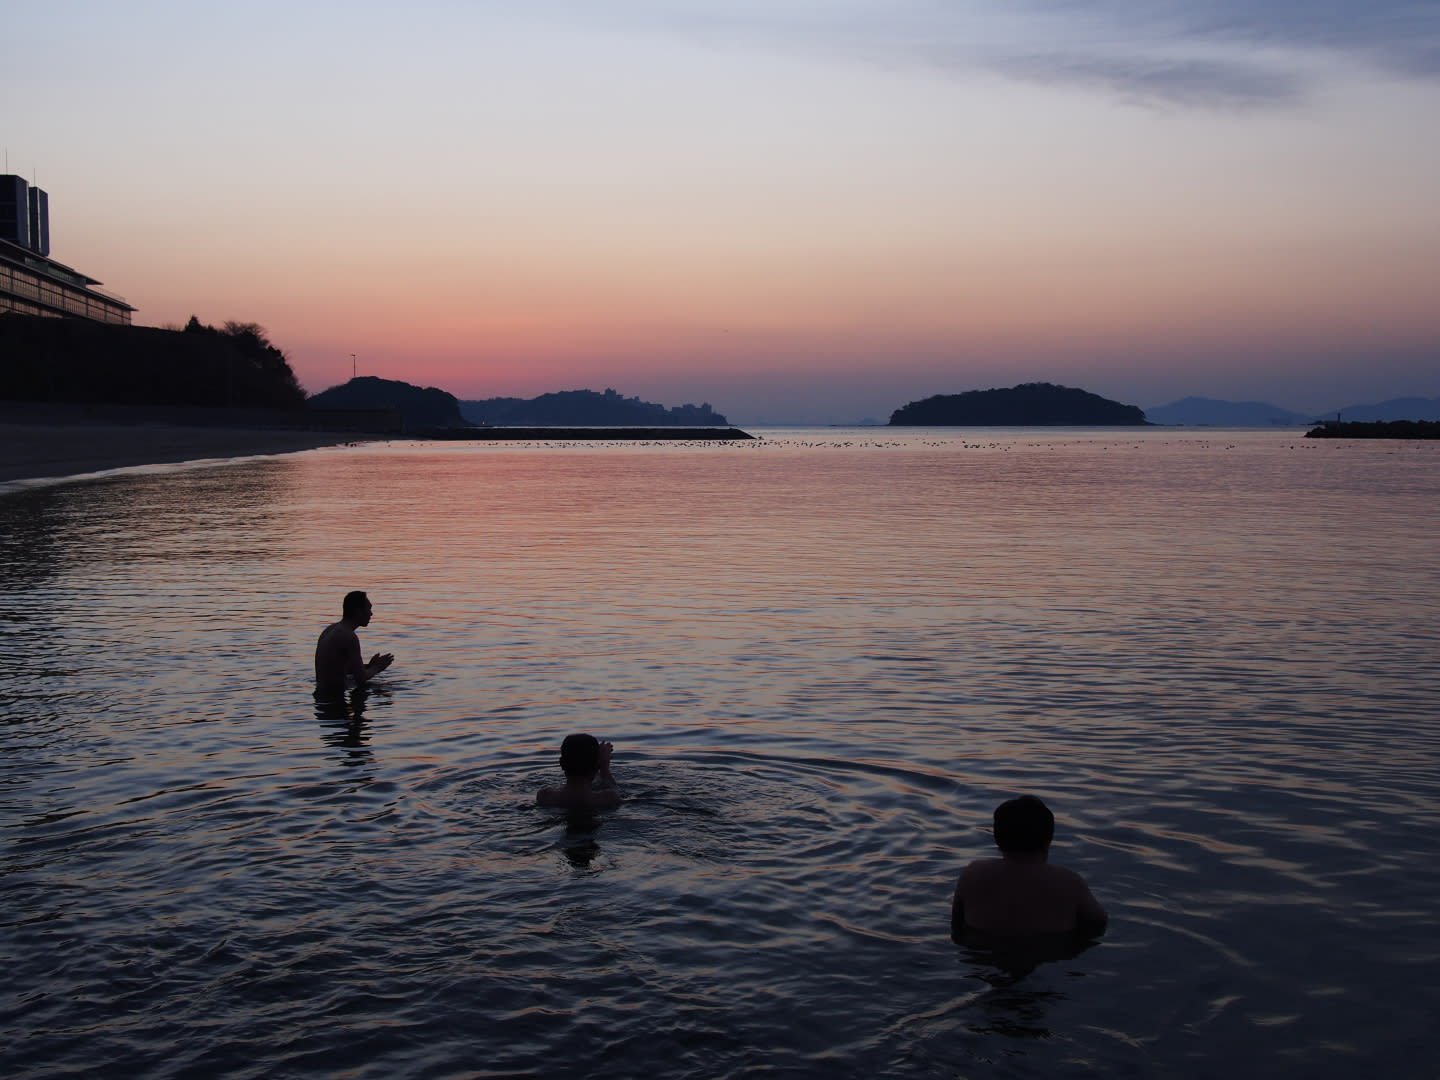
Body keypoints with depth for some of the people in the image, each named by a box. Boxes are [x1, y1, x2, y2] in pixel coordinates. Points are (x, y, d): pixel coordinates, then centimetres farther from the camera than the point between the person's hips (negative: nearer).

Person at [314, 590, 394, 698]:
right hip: (334, 696, -9)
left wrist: (369, 666, 18)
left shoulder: (330, 629, 11)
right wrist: (376, 668, 3)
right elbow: (360, 679, -16)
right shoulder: (349, 637, -17)